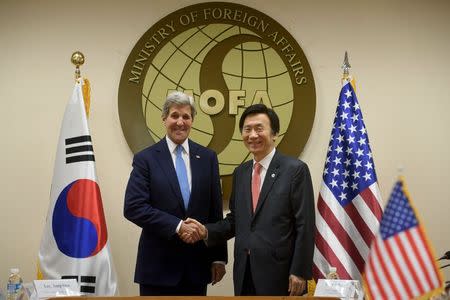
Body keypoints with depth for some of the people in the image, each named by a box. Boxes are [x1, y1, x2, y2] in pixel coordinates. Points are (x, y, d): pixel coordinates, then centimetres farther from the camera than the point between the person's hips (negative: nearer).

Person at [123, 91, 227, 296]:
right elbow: (133, 208, -11)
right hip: (158, 266, -2)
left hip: (197, 265, 3)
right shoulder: (146, 159, -2)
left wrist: (219, 257, 6)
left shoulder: (207, 158, 6)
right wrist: (177, 226, -18)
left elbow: (216, 211, 7)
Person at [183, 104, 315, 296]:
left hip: (278, 272, -5)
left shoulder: (295, 169, -7)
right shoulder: (240, 172, 11)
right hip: (244, 272, 5)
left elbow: (305, 226, -10)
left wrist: (299, 272, -13)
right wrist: (206, 231, -3)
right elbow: (235, 219, 13)